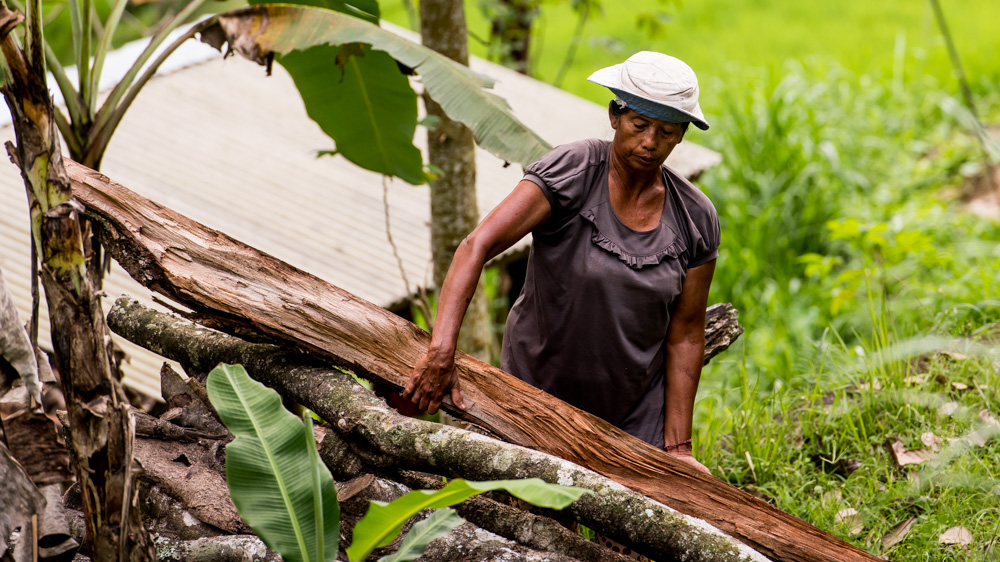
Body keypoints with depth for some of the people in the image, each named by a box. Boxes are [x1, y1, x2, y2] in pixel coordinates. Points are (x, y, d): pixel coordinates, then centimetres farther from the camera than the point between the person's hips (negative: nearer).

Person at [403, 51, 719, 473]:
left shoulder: (696, 220, -7)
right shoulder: (571, 173, -19)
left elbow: (685, 334, -1)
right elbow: (476, 247, -28)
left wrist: (678, 447, -2)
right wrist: (441, 352, -40)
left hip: (635, 412, 3)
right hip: (537, 389, -2)